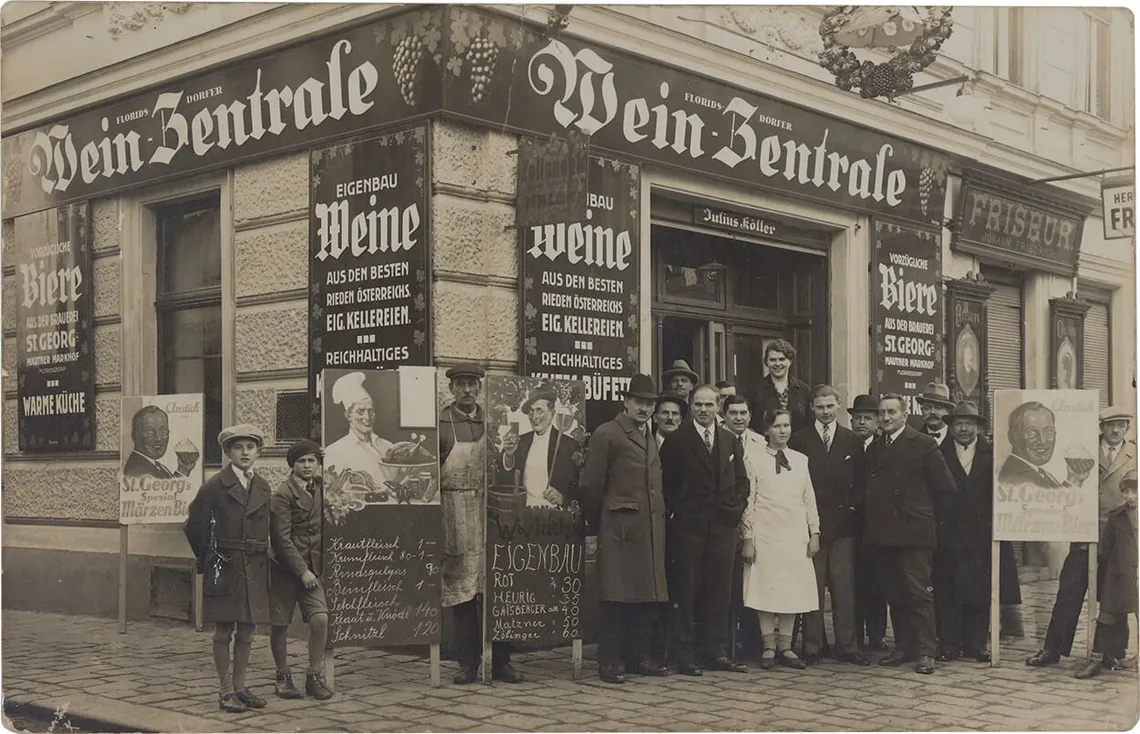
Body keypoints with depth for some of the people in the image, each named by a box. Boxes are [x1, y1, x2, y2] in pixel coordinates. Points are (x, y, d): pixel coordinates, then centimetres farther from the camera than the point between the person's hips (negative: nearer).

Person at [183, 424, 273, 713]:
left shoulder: (263, 488, 9)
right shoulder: (215, 486, -6)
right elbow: (194, 526, 1)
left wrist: (261, 555, 13)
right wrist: (208, 559, 8)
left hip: (255, 568, 5)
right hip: (225, 568, -5)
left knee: (247, 630, 9)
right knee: (224, 630, 1)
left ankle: (240, 686, 19)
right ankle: (225, 691, 7)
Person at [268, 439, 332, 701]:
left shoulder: (319, 487, 7)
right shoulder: (282, 494, -10)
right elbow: (282, 538, -14)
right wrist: (301, 571, -16)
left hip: (311, 566, 4)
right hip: (284, 568, -4)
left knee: (321, 618, -10)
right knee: (280, 624, 3)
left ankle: (314, 676, 2)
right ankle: (283, 677, 19)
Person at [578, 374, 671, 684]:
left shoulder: (651, 439, 19)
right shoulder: (607, 434, -4)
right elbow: (590, 485, -4)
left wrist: (660, 515, 15)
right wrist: (601, 522, 2)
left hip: (651, 528, 7)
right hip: (620, 528, -7)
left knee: (648, 596, 8)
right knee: (617, 597, -4)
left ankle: (639, 657, 17)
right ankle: (610, 661, 2)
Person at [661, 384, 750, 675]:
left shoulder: (730, 441, 13)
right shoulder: (676, 440, -1)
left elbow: (742, 481, 17)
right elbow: (666, 483, -1)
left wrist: (736, 507, 4)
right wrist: (676, 512, -6)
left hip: (723, 526, 4)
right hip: (688, 528, -4)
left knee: (720, 592, 7)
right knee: (685, 592, -1)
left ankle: (717, 653, 15)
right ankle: (683, 655, 5)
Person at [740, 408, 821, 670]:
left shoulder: (800, 460, 13)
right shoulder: (753, 458, 0)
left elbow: (809, 499, 14)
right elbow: (748, 500, -2)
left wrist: (814, 532, 7)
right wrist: (747, 538, -6)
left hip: (796, 535, 4)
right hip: (765, 534, -4)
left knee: (793, 590, 3)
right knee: (766, 588, -3)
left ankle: (785, 646, 11)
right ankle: (769, 647, 6)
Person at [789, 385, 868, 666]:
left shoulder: (852, 441, 11)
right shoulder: (799, 440, 4)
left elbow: (860, 482, 11)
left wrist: (852, 509, -1)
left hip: (843, 524, 2)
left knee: (844, 588, 2)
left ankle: (847, 647, 8)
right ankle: (812, 647, 5)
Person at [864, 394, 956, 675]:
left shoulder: (923, 445, -4)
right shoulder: (874, 448, 15)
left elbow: (945, 487, -3)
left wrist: (924, 512, 3)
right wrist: (872, 520, 9)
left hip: (913, 533, -6)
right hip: (883, 533, 6)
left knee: (918, 593, -6)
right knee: (894, 595, 9)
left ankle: (925, 652, -2)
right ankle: (903, 647, 17)